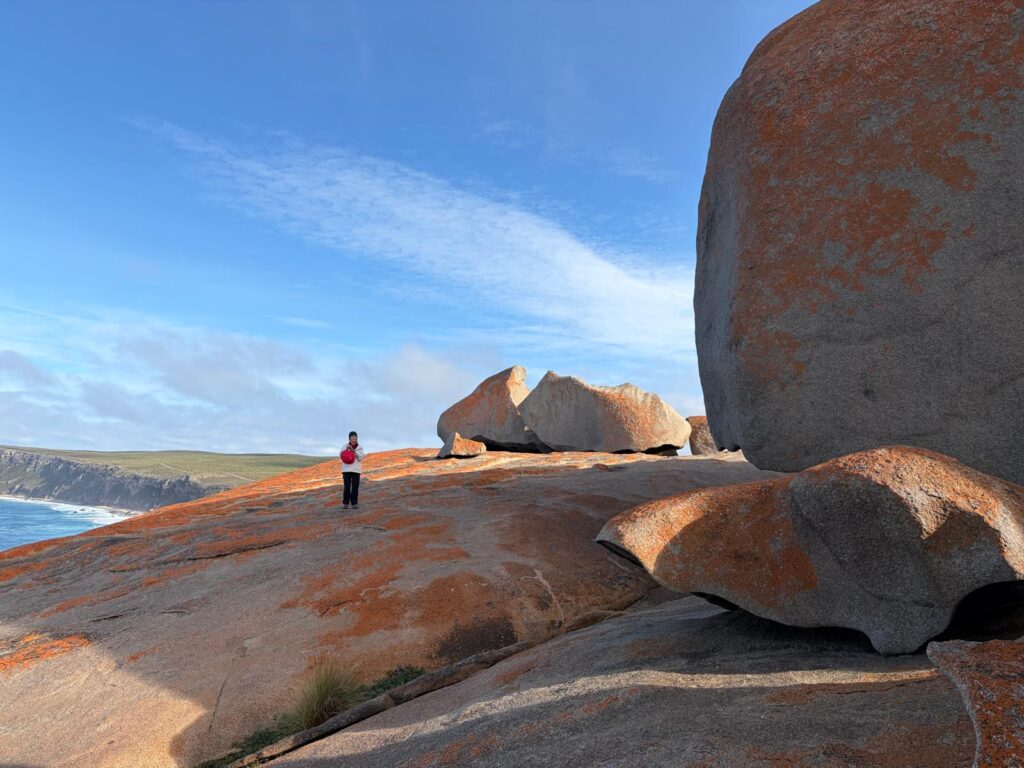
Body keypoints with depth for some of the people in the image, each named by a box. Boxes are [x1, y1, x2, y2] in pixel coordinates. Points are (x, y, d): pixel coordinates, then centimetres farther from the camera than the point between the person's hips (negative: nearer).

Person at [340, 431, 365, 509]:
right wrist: (346, 450, -16)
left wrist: (354, 451, -15)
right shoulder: (345, 447, 5)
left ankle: (354, 503, 1)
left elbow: (360, 458, -4)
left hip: (356, 469, 1)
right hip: (346, 469, -1)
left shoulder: (359, 448, 6)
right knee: (347, 486, -2)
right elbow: (340, 456, -2)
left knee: (355, 487, -2)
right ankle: (345, 503, 3)